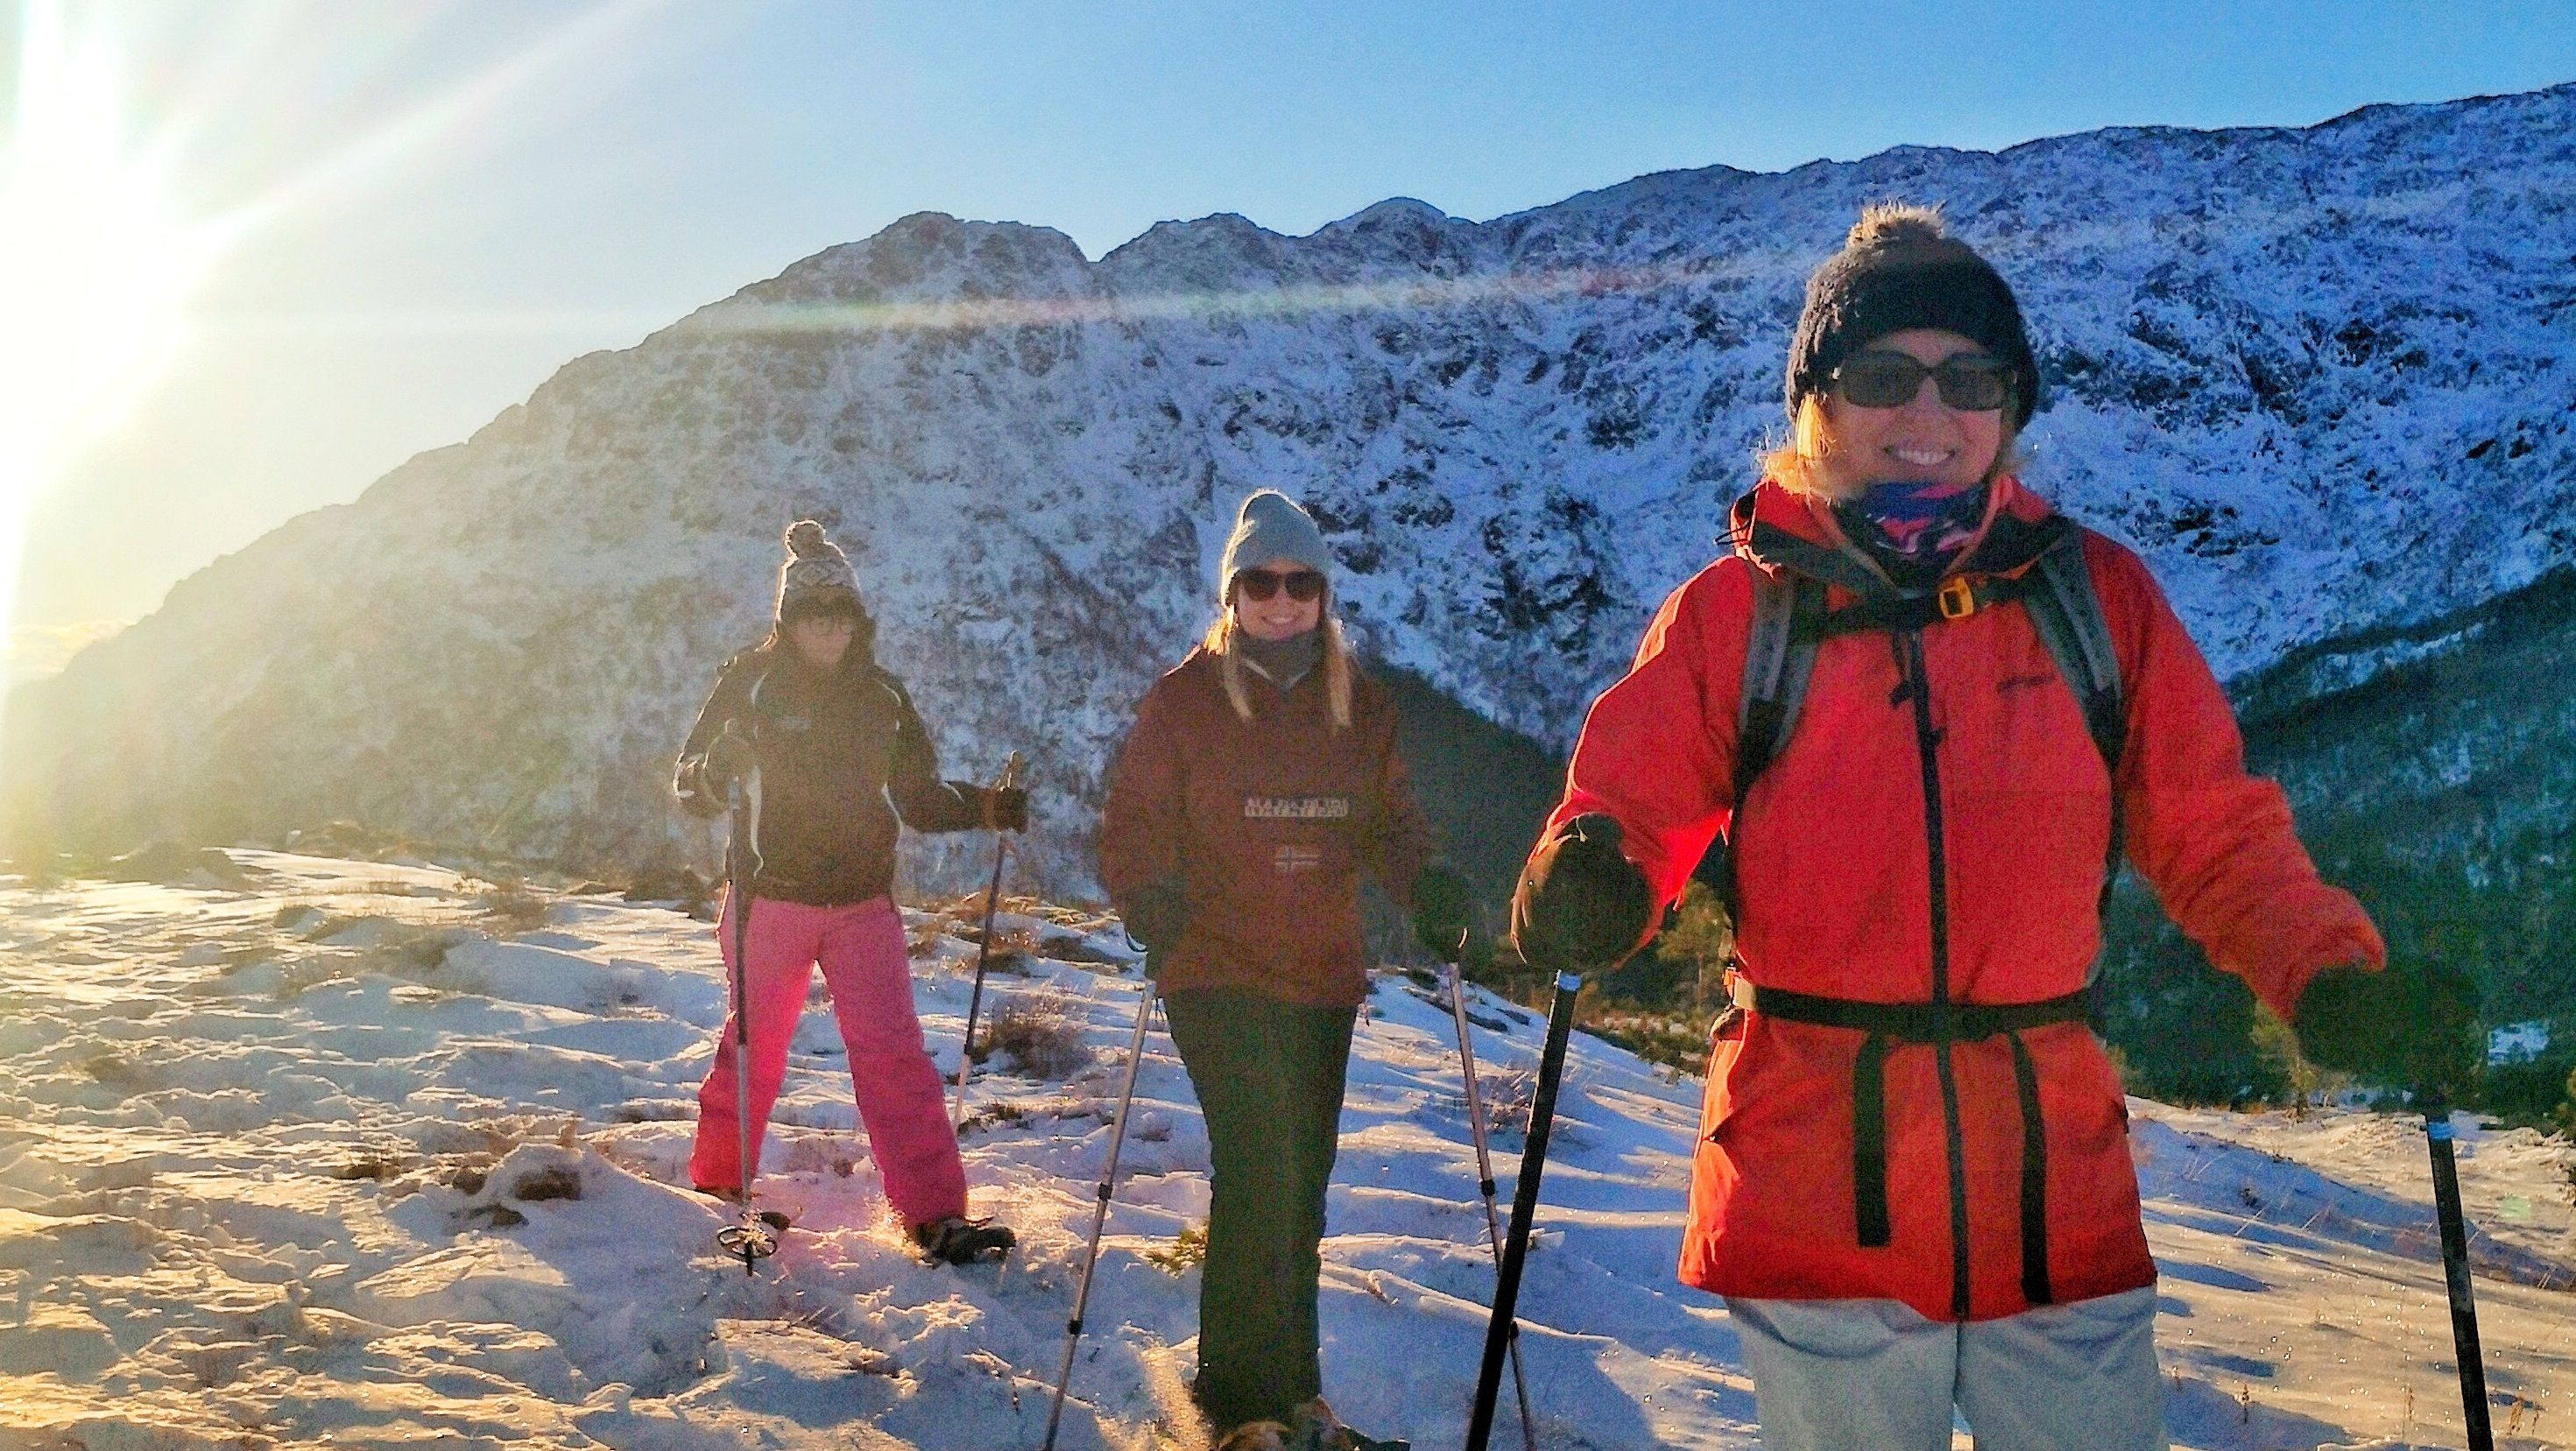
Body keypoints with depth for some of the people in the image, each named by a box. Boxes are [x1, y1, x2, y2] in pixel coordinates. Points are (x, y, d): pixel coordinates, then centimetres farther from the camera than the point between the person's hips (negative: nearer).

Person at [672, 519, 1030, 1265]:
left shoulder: (882, 694, 6)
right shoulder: (751, 681, -3)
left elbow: (919, 797, 12)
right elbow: (690, 785, -4)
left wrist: (986, 806, -6)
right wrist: (719, 771, -27)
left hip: (863, 902, 2)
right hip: (771, 898, -2)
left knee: (894, 1052, -5)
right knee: (755, 1048, 9)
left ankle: (934, 1213, -5)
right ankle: (717, 1182, 30)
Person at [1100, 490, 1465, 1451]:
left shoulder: (1363, 708, 8)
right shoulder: (1183, 701, -4)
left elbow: (1386, 822, 13)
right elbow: (1130, 829, -1)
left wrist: (1425, 881, -7)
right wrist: (1153, 904, -20)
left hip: (1325, 982, 5)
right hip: (1219, 978, -5)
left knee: (1302, 1188, 13)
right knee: (1260, 1181, -13)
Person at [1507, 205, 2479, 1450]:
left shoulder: (2094, 593, 3)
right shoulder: (1734, 611, 0)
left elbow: (2216, 832, 6)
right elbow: (1632, 802, 0)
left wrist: (2330, 975, -11)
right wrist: (1586, 885, -23)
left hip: (2057, 1195, 1)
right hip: (1815, 1196, -1)